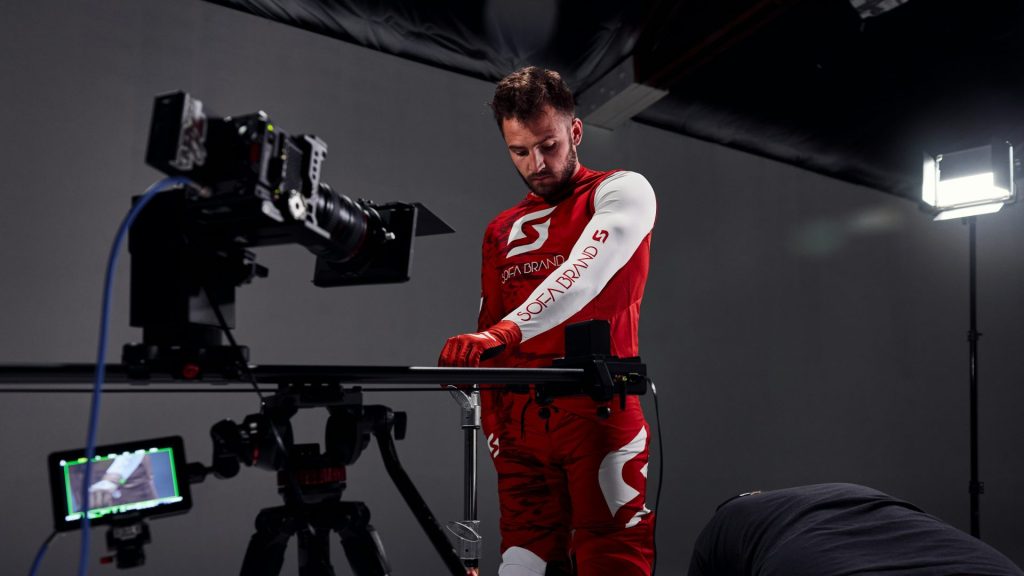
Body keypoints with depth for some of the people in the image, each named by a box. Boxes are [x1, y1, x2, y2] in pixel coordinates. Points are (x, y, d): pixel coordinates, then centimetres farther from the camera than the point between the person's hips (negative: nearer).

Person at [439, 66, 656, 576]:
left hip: (601, 414, -5)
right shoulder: (501, 232, 20)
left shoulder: (621, 191, 3)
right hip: (522, 424, 5)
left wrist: (506, 330, -31)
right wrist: (492, 426, 10)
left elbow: (584, 273, -17)